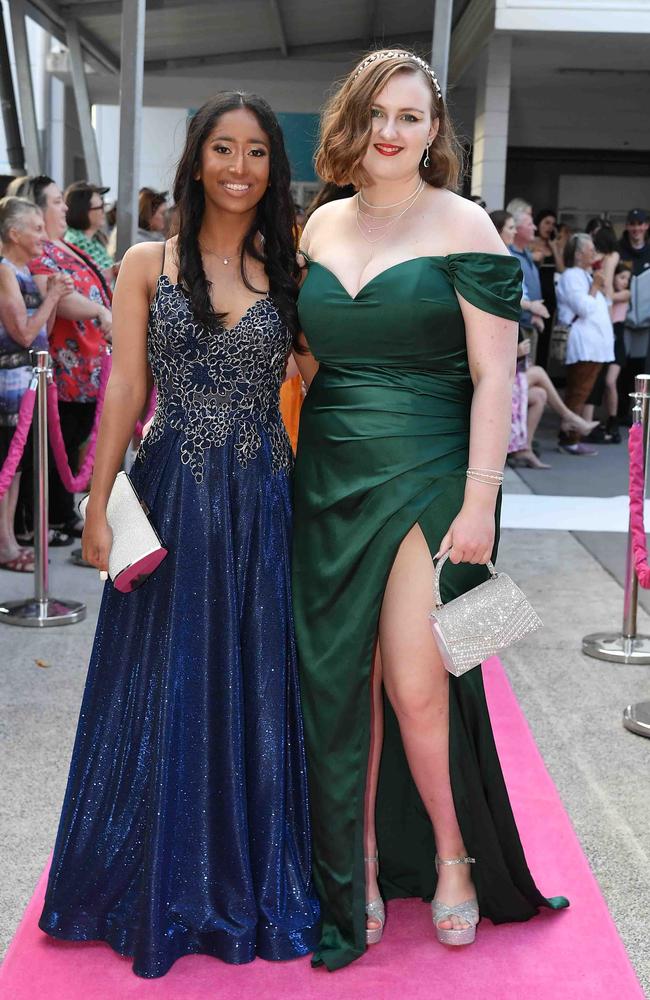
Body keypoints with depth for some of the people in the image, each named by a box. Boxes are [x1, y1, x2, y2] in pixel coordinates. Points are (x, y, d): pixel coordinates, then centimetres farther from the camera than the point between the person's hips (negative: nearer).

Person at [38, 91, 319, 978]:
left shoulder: (291, 271, 5)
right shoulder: (148, 265, 2)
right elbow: (127, 390, -1)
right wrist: (98, 505, -6)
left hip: (264, 505, 1)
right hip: (172, 498, -1)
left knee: (256, 690, 9)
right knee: (166, 691, 9)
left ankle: (253, 883, 28)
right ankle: (164, 885, 28)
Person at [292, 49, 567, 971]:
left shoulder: (462, 226, -4)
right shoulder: (322, 226, 10)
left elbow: (494, 376, -8)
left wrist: (479, 501, -14)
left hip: (426, 479, -5)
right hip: (330, 480, 5)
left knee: (415, 684, -4)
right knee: (338, 684, 8)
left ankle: (453, 861, 20)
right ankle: (358, 868, 24)